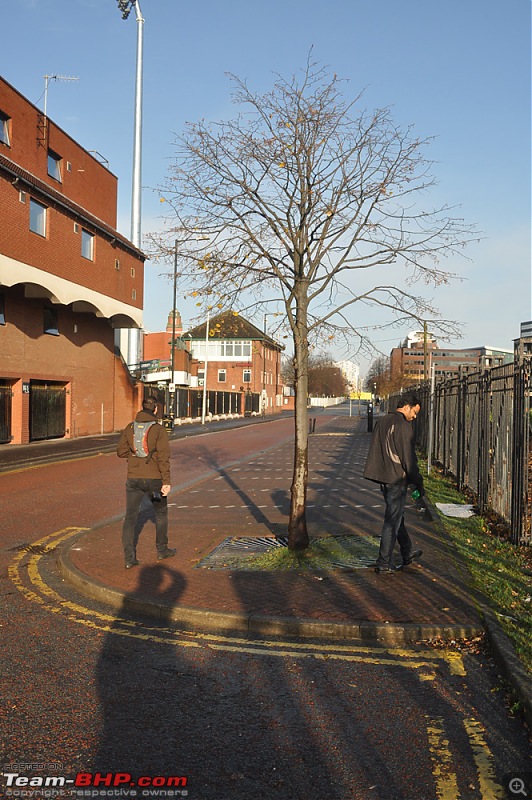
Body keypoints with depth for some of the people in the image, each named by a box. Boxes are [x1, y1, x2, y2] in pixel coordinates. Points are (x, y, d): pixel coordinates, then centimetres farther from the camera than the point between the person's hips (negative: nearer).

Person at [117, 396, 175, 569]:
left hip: (133, 478, 3)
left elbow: (121, 451, 5)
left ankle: (129, 557, 0)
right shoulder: (159, 430, -10)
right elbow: (163, 457, -17)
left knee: (130, 517, 7)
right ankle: (162, 549, 30)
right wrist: (166, 481, -19)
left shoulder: (130, 428, 2)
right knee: (161, 512, 19)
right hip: (154, 479, -2)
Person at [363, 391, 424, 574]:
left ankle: (407, 553, 36)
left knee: (397, 516, 20)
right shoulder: (403, 426, -16)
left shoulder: (382, 422, 11)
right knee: (392, 521, -1)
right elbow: (408, 458, -16)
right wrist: (419, 484, -8)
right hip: (397, 479, -9)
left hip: (383, 478, 9)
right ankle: (384, 564, 5)